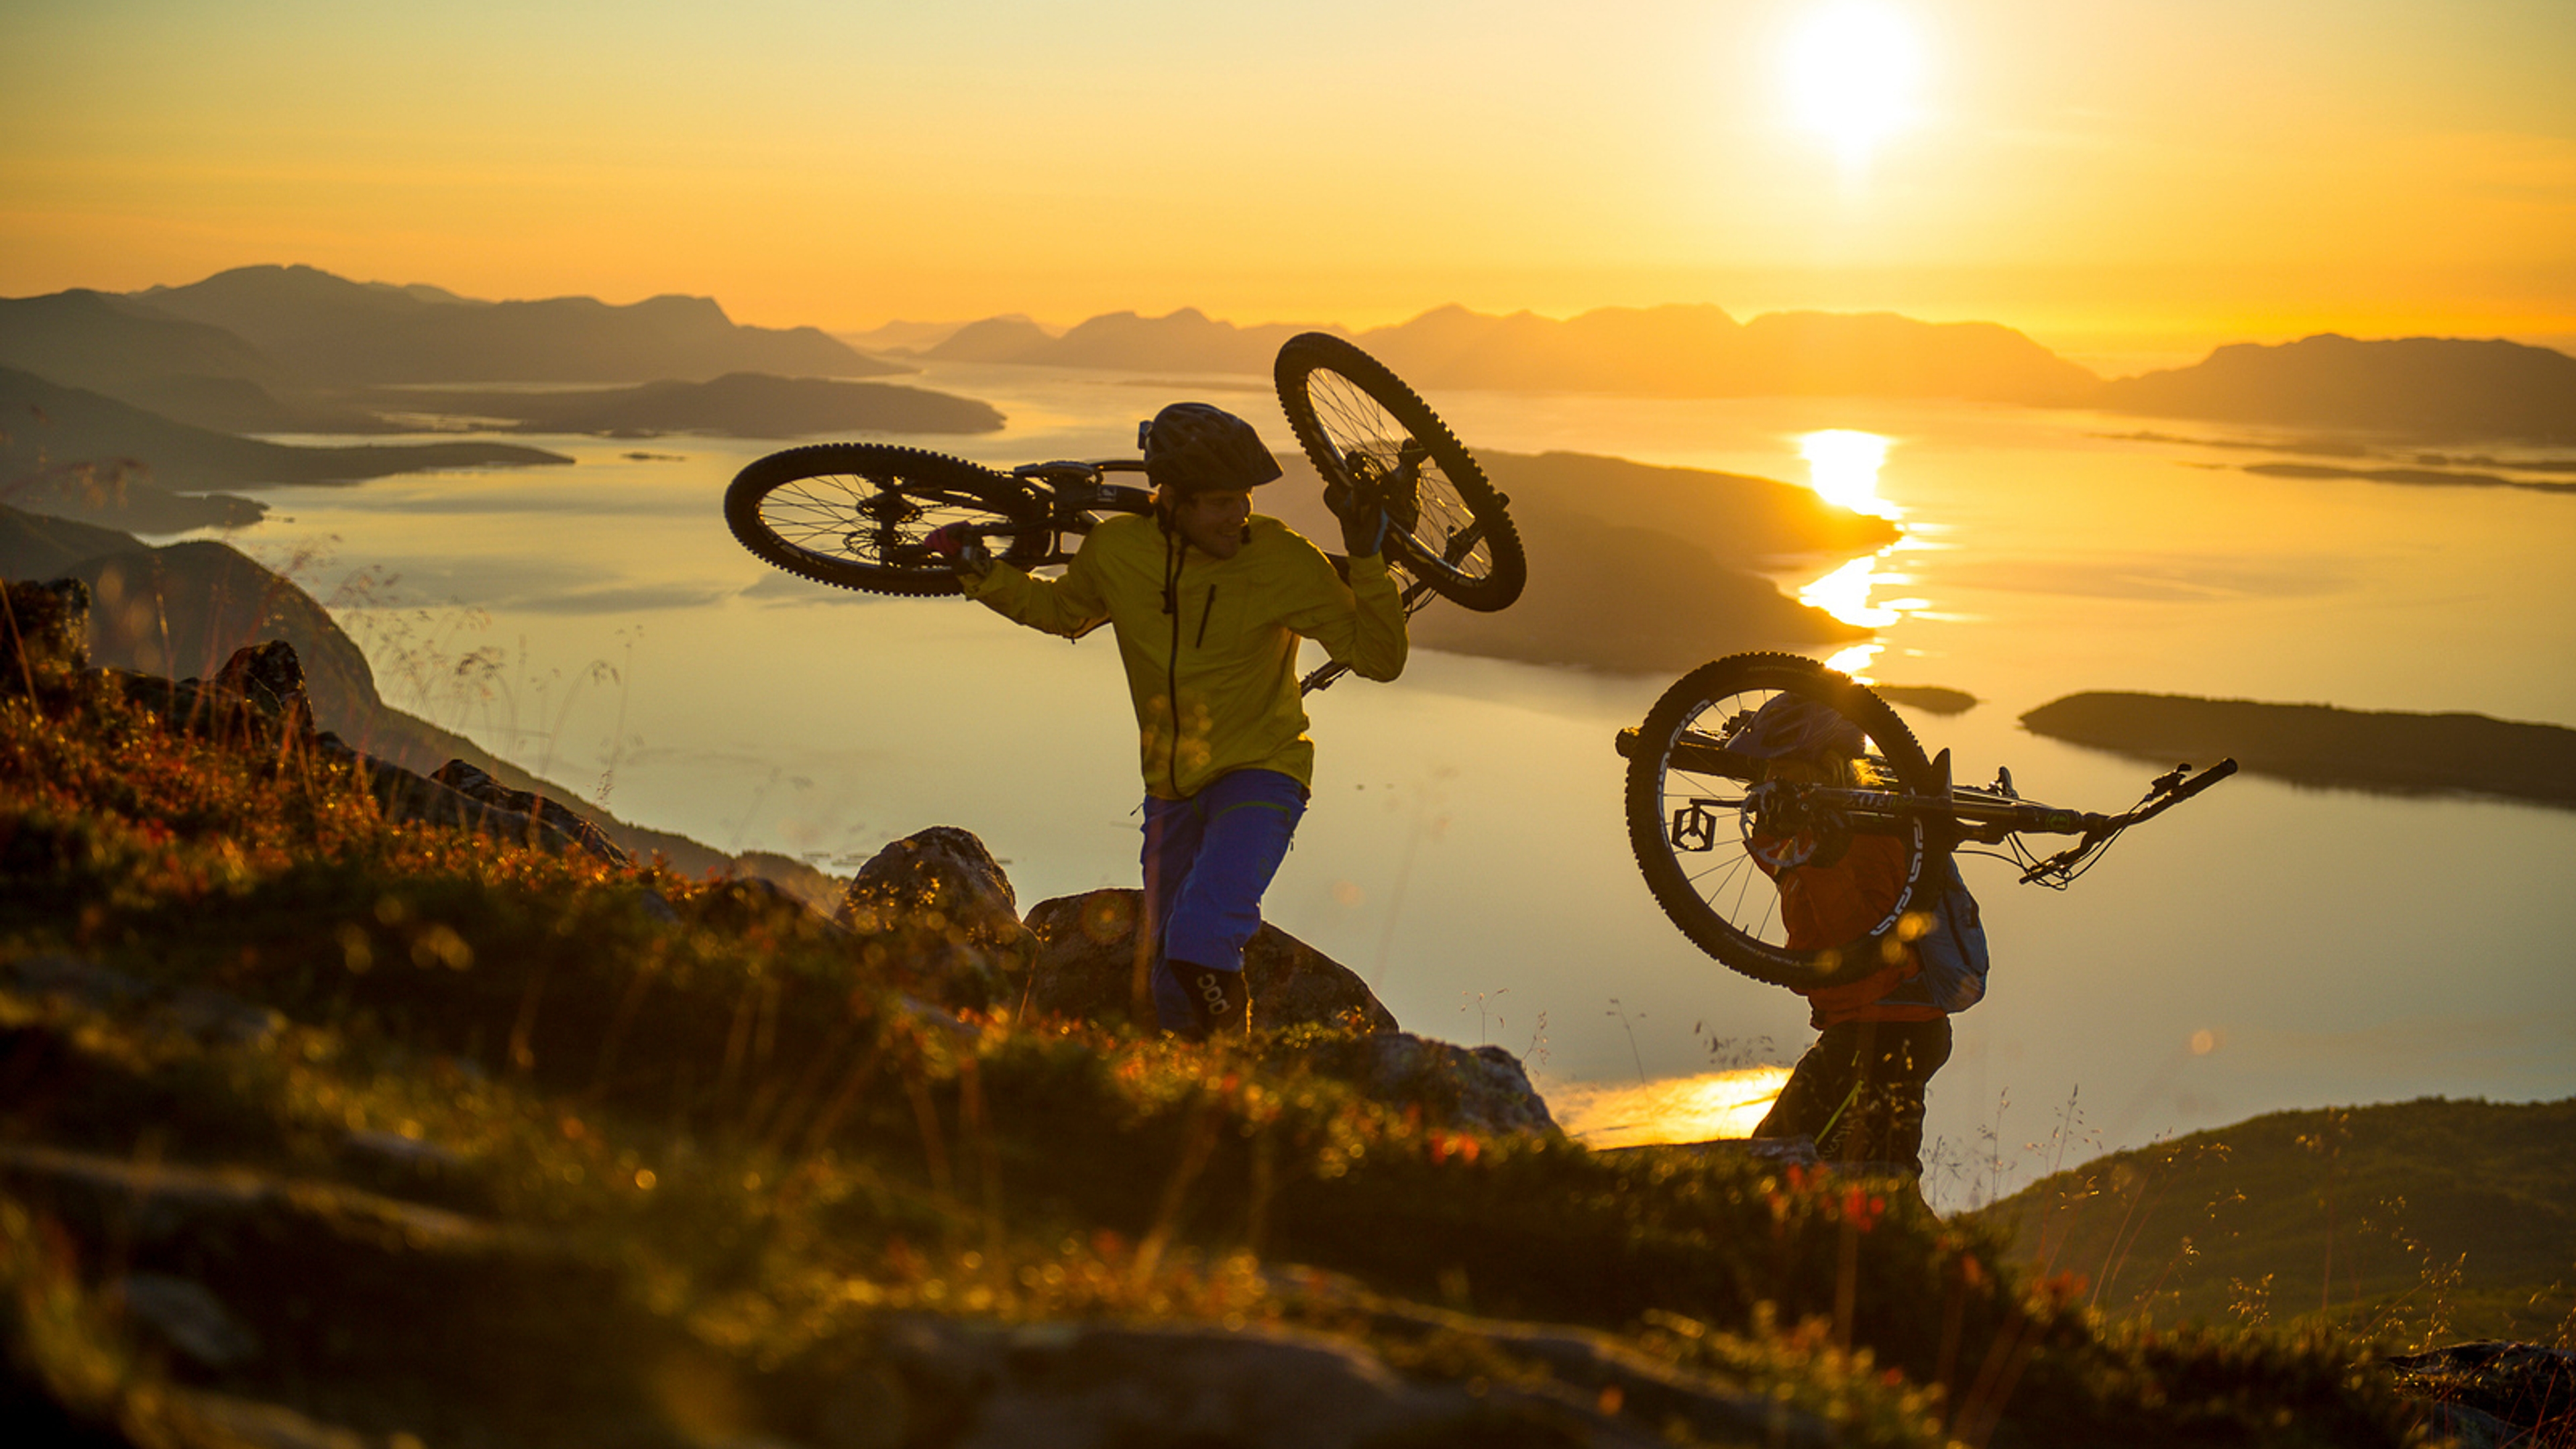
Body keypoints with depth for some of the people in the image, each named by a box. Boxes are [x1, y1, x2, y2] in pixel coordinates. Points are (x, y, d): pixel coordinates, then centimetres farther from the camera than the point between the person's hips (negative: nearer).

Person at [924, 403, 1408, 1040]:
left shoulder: (1282, 558, -19)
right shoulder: (1117, 550, -9)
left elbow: (1379, 659, -16)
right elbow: (1065, 611, 14)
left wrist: (1368, 561, -29)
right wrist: (983, 574, 2)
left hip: (1259, 772, -5)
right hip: (1172, 787, 5)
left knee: (1200, 945, -28)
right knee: (1173, 982, 15)